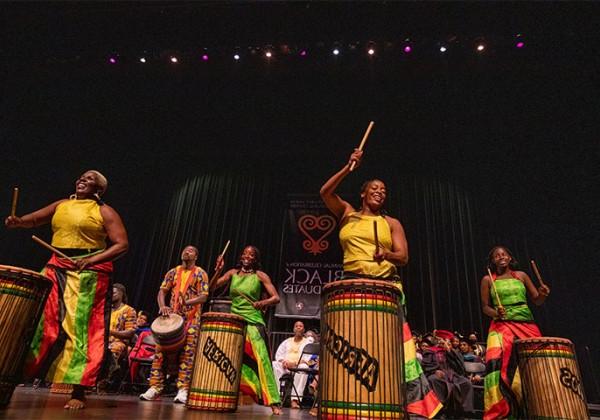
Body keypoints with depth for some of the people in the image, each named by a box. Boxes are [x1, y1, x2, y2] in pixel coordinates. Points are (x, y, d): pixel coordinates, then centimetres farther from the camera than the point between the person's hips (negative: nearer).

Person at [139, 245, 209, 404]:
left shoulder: (200, 274, 1)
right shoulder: (173, 272, 13)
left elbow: (203, 296, -7)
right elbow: (162, 291, 8)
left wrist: (187, 302, -22)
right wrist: (162, 306, -10)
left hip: (191, 319, -4)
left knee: (187, 353, -6)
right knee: (161, 350, 0)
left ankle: (183, 389, -2)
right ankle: (155, 387, 7)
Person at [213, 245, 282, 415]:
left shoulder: (260, 276, 0)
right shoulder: (232, 273, 8)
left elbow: (276, 298, -3)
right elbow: (212, 286, 1)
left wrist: (263, 302, -22)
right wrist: (218, 270, -13)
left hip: (253, 322, -4)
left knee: (261, 358, -14)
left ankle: (273, 402, -11)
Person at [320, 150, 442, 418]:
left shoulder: (392, 223, 13)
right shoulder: (347, 214, 12)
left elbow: (403, 257, 4)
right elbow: (325, 192, -3)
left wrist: (385, 254, -18)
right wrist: (348, 167, -6)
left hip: (386, 286, 0)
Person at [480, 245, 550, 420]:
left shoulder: (521, 275, 11)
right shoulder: (488, 280, 5)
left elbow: (537, 301, 12)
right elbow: (485, 307, 4)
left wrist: (543, 294, -10)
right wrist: (495, 313, -17)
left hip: (527, 325, 3)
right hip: (502, 327, -3)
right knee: (500, 365, -17)